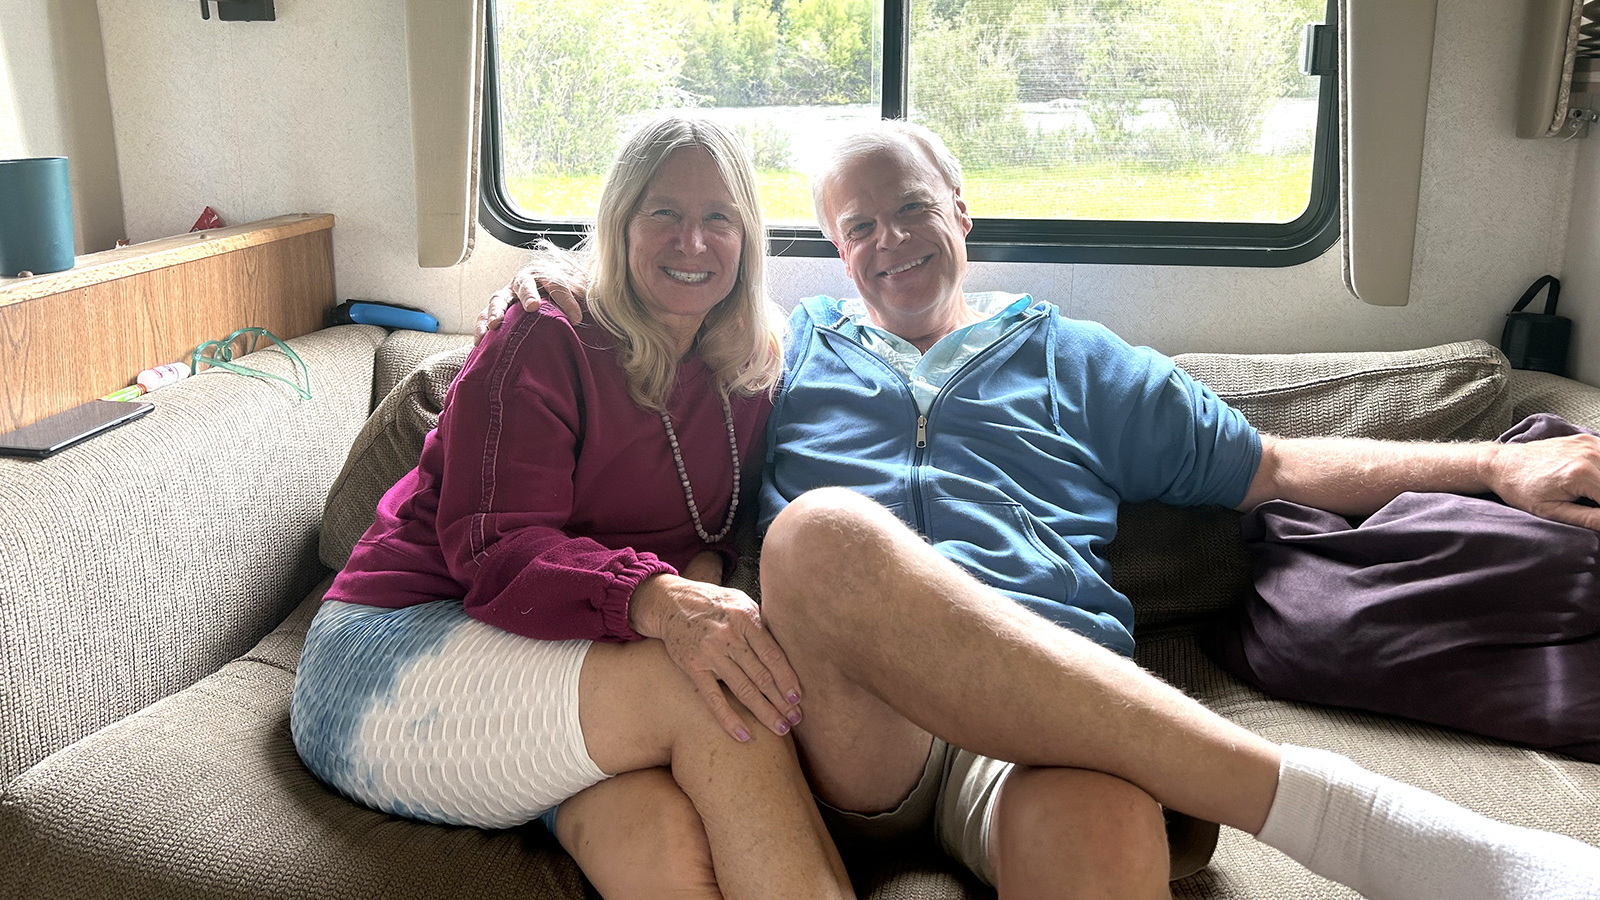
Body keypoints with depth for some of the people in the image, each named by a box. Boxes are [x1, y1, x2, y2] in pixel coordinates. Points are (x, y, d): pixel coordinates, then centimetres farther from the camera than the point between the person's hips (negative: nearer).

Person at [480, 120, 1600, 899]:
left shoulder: (1067, 354, 28)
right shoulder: (790, 342, 30)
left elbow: (1272, 465, 26)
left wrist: (1495, 463, 19)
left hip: (1054, 704, 0)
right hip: (846, 717, 1)